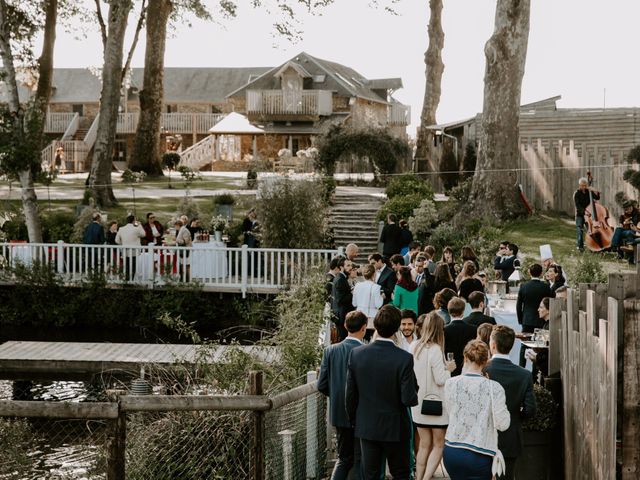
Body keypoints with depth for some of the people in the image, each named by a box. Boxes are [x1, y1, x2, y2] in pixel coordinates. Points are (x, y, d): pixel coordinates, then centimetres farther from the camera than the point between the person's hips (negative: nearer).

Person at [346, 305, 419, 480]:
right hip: (395, 428, -3)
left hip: (366, 427, 3)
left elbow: (350, 393, -1)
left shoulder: (356, 353, -9)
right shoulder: (404, 358, -20)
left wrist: (353, 419, 14)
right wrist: (415, 392, 4)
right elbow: (409, 399, -19)